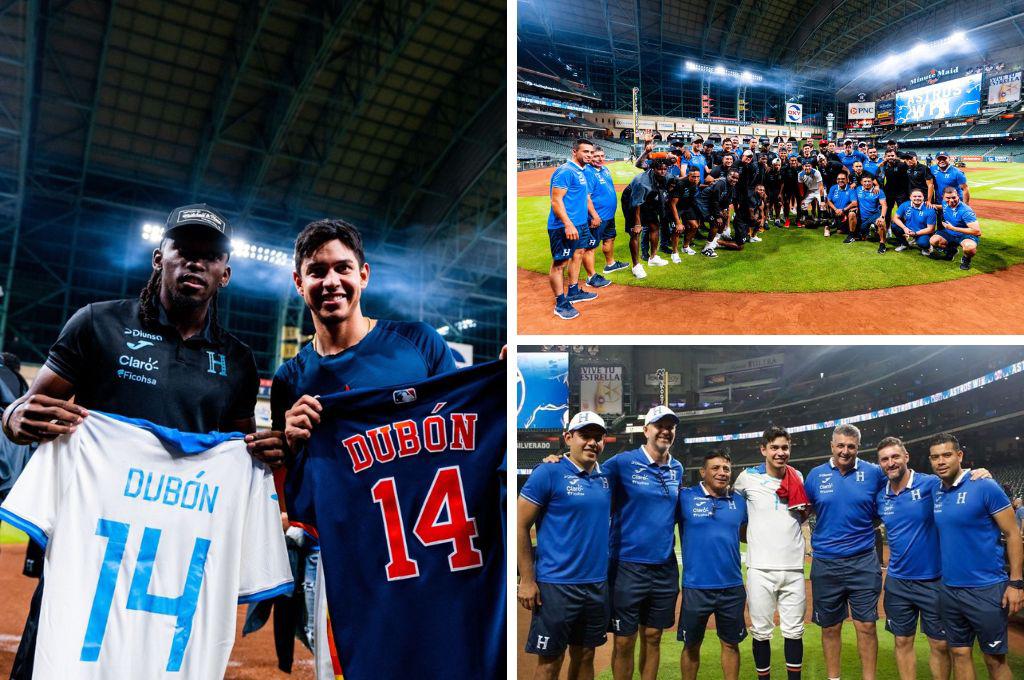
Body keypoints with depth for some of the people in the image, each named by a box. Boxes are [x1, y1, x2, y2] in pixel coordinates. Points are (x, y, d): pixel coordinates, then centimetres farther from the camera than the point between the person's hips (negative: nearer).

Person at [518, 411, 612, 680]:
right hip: (556, 585, -5)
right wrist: (527, 580, -12)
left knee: (585, 656, 15)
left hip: (597, 585, 6)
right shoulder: (549, 473, -9)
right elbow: (519, 526, -9)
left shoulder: (605, 478, 8)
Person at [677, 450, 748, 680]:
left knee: (730, 643, 15)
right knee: (691, 646, 11)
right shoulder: (686, 497, -6)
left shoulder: (739, 502, 6)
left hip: (732, 588, 3)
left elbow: (747, 534, 17)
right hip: (695, 587, -3)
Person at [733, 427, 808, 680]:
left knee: (794, 631, 10)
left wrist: (804, 509, 2)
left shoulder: (797, 478, 8)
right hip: (760, 568, -2)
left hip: (794, 568, 3)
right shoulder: (748, 478, -2)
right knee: (761, 632, 3)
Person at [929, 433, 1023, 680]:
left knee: (995, 659, 5)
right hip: (949, 590, 5)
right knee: (959, 653, 12)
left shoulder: (985, 487, -10)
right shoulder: (935, 494, 6)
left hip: (986, 590, -5)